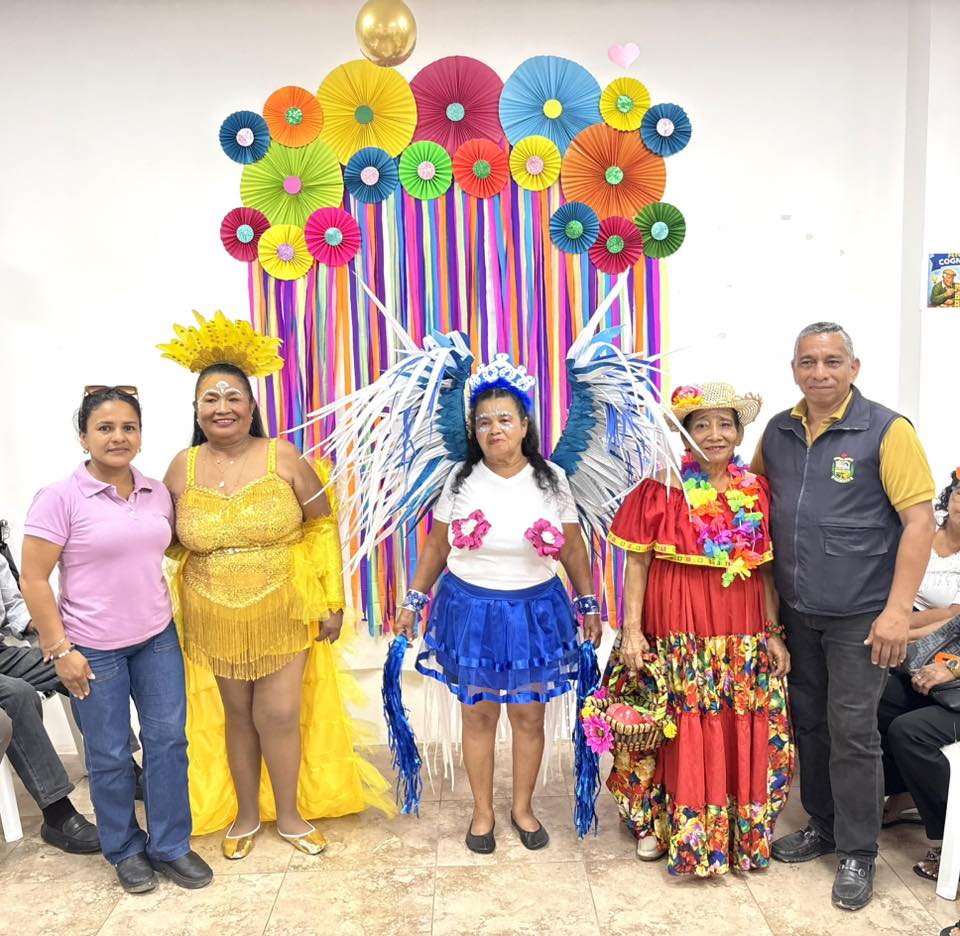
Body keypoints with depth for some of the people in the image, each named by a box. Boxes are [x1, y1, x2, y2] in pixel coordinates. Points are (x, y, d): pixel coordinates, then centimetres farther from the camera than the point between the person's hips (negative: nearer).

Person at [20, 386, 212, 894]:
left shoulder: (157, 493, 2)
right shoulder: (59, 499, -13)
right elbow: (33, 580, -12)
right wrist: (59, 650, -13)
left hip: (157, 639, 4)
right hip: (94, 650, -4)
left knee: (168, 740, 9)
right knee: (110, 756, 9)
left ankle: (171, 847, 27)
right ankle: (125, 851, 31)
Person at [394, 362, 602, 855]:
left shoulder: (552, 479, -2)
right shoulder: (460, 480, -3)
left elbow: (574, 549, 4)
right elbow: (436, 546, 4)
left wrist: (589, 604, 5)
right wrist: (413, 601, 4)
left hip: (534, 610, 0)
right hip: (470, 609, 0)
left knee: (529, 716, 11)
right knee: (478, 714, 11)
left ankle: (523, 808, 33)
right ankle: (482, 811, 31)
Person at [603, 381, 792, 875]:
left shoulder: (756, 492, 6)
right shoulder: (660, 489, -5)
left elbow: (765, 570, 9)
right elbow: (636, 563, -5)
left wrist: (773, 634, 6)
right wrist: (631, 630, -10)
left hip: (742, 639, 3)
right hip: (674, 635, -3)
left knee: (742, 733, 9)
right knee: (674, 732, 5)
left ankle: (741, 831, 31)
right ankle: (660, 825, 27)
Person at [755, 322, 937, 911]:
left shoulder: (887, 431, -11)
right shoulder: (777, 432, 4)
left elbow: (920, 520, -13)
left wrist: (898, 610, -18)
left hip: (859, 617, -5)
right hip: (795, 613, 5)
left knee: (852, 732, 2)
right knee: (809, 722, 16)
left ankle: (858, 853, 21)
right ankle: (822, 825, 35)